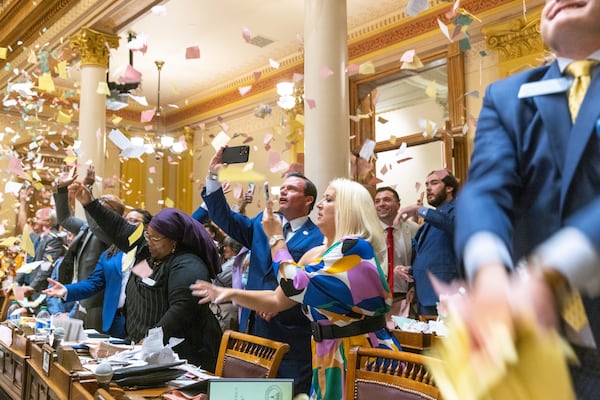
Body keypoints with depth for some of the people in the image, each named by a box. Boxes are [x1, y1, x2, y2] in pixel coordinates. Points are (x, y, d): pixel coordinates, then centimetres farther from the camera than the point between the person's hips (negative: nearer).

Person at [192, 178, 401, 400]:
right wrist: (232, 294, -2)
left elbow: (296, 287, -23)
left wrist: (276, 238, -12)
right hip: (329, 355, 8)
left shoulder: (355, 248, -19)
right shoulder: (316, 255, 7)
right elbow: (278, 300, 9)